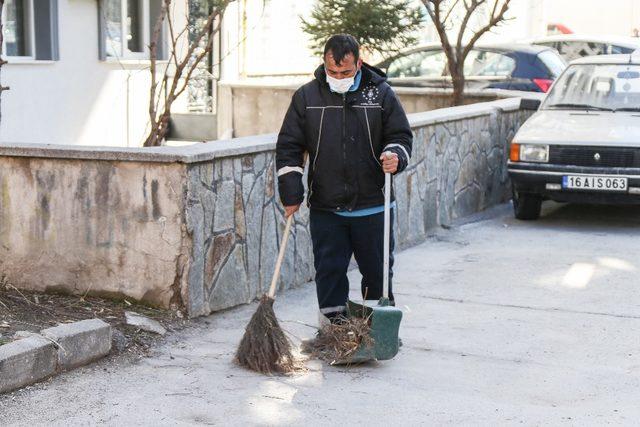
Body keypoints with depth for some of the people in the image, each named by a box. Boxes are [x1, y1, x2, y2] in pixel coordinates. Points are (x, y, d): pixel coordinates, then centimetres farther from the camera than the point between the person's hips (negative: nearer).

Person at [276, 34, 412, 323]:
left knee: (378, 272, 9)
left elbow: (401, 136, 6)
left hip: (372, 207, 0)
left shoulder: (380, 93, 0)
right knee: (329, 272, 4)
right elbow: (289, 147, 3)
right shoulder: (306, 96, 1)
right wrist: (291, 193, -3)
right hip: (325, 209, 0)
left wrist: (396, 156, -17)